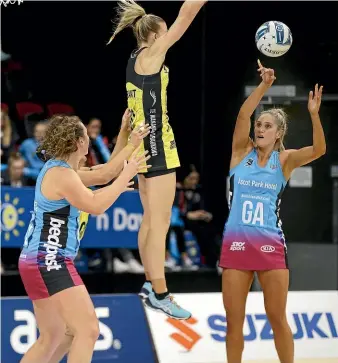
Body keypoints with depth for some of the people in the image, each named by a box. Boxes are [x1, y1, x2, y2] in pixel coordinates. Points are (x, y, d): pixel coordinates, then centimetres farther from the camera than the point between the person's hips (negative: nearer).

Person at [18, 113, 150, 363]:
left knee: (52, 338, 17)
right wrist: (127, 174, -14)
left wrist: (132, 145, 24)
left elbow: (101, 175, 24)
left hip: (45, 263, 11)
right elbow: (96, 205, -21)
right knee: (88, 330, -15)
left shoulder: (61, 170, 16)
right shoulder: (60, 174, -16)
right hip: (49, 263, -11)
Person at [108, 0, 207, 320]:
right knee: (160, 222, -9)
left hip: (144, 145, 10)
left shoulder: (137, 58, 11)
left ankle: (151, 283, 22)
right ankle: (159, 294, -9)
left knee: (150, 219, 15)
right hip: (157, 146, -10)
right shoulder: (150, 54, -11)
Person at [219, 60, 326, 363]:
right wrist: (264, 86, -23)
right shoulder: (242, 151, 4)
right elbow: (243, 115, -11)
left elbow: (319, 150, -15)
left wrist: (314, 114, -29)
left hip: (271, 246, -1)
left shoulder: (284, 160, 2)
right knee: (234, 321, 5)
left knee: (277, 318, 4)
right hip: (236, 244, 1)